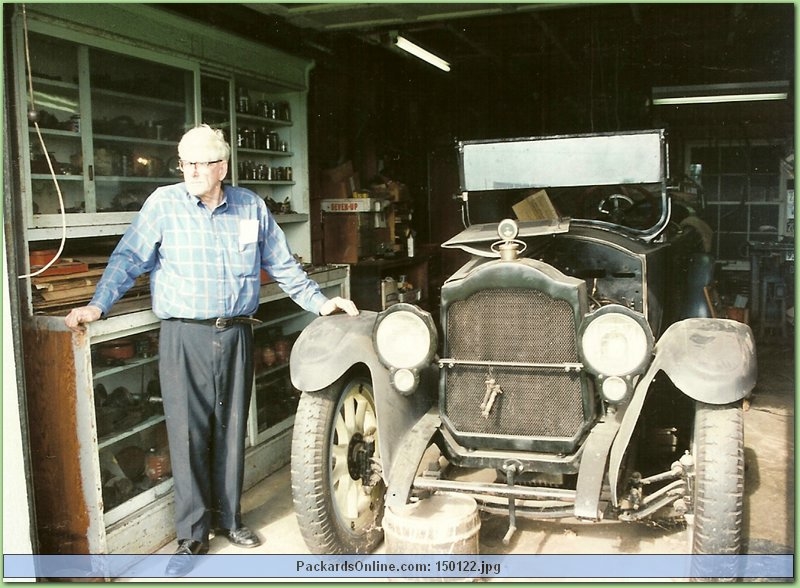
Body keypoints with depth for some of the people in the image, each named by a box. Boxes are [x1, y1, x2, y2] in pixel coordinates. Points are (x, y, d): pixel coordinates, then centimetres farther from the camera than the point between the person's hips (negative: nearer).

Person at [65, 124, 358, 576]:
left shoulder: (251, 206, 7)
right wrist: (98, 305, -14)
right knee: (189, 435, 1)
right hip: (184, 336, -2)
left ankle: (228, 517, 28)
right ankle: (193, 535, 15)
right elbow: (129, 259, -3)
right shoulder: (164, 204, 0)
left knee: (231, 431, 11)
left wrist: (319, 301, 9)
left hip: (237, 335, 3)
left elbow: (283, 264, 13)